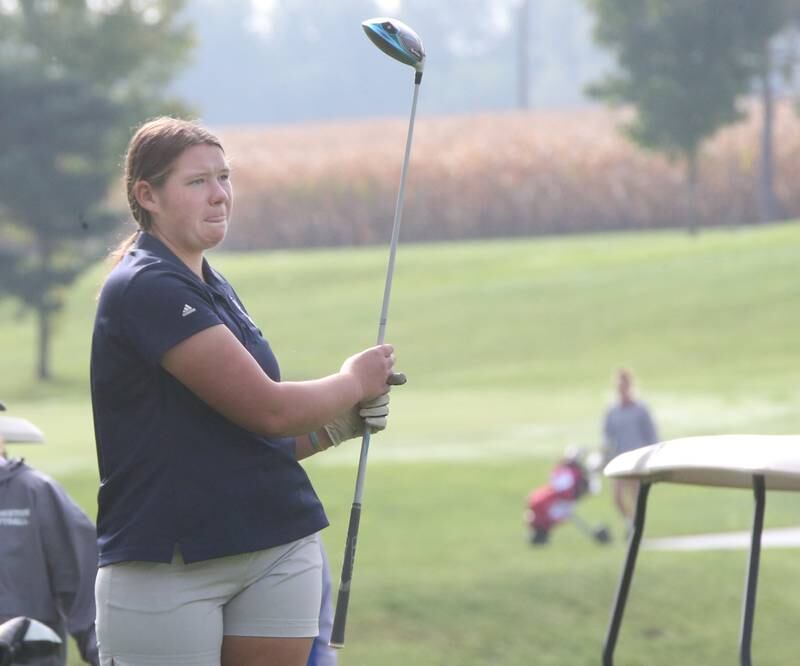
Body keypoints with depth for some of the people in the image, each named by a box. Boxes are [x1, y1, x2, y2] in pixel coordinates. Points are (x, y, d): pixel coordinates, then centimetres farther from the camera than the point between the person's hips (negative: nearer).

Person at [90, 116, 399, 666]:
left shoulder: (216, 290, 16)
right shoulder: (146, 288, -13)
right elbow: (267, 410, -17)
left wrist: (340, 425, 8)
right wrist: (354, 381, 0)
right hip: (165, 569, -8)